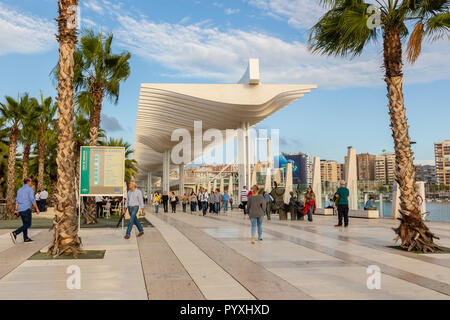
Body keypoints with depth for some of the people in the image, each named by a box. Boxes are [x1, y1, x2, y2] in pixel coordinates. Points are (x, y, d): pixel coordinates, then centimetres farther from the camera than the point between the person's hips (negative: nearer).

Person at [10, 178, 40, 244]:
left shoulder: (20, 190, 15)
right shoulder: (30, 189, -6)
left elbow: (17, 200, 10)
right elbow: (32, 200, -13)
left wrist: (16, 210, 7)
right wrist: (37, 209, -8)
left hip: (20, 210, 8)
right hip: (26, 209, -8)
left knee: (25, 224, 15)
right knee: (28, 225, -5)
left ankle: (26, 238, 15)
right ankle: (15, 233, -20)